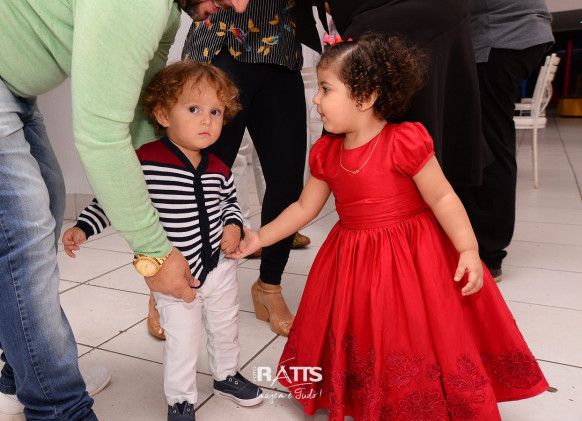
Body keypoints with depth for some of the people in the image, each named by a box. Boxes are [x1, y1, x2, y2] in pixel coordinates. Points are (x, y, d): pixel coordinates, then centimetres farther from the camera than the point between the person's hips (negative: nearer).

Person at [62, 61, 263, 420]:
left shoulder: (219, 169, -4)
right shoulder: (144, 162, -18)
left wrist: (234, 225, -6)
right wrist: (83, 228, -14)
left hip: (219, 266, 5)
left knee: (226, 326, 22)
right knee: (182, 340, 8)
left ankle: (227, 374, 50)